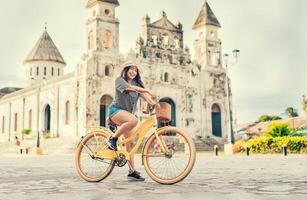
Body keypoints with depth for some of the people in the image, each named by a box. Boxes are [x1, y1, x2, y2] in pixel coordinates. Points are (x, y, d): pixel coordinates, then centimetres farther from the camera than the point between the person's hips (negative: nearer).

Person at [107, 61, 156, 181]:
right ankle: (113, 139, -19)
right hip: (116, 110, -6)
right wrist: (148, 90, -34)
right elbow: (130, 87, -21)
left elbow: (144, 95, -3)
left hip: (128, 113, 6)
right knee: (133, 120, -37)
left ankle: (132, 171, 1)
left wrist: (153, 103, -24)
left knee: (130, 143, -1)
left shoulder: (137, 83, 15)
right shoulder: (120, 80, -1)